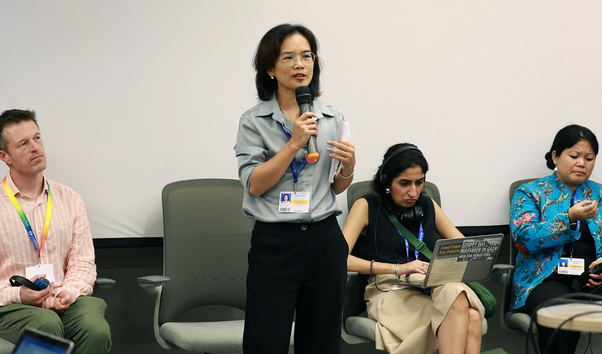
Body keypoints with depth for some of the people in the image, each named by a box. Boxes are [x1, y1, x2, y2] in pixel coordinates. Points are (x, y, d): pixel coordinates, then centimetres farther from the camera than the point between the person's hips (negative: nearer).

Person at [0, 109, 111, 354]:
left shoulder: (70, 200, 15)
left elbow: (83, 261, 10)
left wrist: (67, 292, -10)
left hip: (66, 302, 3)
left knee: (96, 330, -31)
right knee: (47, 325, -38)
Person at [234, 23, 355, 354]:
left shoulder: (332, 118, 9)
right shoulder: (254, 121, -1)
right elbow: (254, 185, -9)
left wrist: (348, 168, -6)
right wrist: (294, 144, -16)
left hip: (325, 240, 3)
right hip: (274, 241, -3)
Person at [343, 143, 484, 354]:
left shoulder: (428, 206, 23)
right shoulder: (367, 207, 8)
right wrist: (397, 269, -19)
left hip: (431, 288, 4)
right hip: (389, 291, -4)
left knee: (472, 317, -34)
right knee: (458, 299, -36)